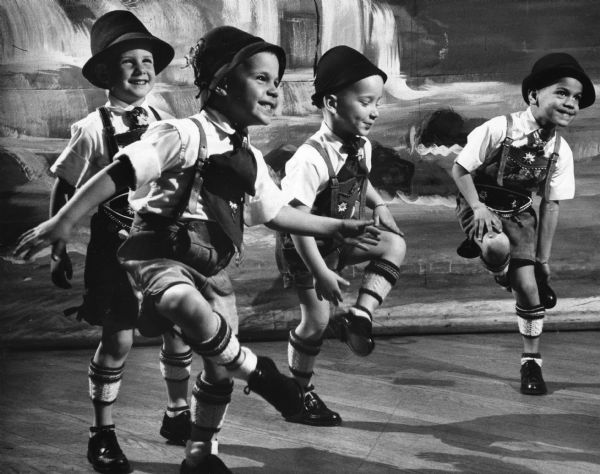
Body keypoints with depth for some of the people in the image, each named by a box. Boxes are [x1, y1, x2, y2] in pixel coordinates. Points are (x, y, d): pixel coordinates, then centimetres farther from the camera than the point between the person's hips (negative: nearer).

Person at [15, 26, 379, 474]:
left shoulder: (250, 158, 14)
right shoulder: (185, 135, -11)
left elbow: (277, 214, 25)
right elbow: (119, 173, -17)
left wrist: (338, 228, 25)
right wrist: (63, 221, -25)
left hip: (209, 268, 8)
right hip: (160, 253, -8)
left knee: (220, 364, 16)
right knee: (191, 309, -41)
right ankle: (258, 372, -16)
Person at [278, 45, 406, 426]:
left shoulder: (361, 147, -5)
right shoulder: (311, 159, -31)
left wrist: (379, 204, 1)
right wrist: (321, 273, -31)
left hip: (343, 239, 7)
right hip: (308, 248, -7)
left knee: (395, 245, -12)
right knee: (317, 320, -2)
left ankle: (360, 317, -10)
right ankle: (300, 394, 19)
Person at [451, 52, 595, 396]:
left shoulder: (561, 151, -9)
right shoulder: (499, 129, -23)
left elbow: (551, 205, -3)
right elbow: (460, 169, -13)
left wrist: (543, 258, -3)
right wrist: (478, 207, -25)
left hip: (519, 213, 4)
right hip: (480, 205, -3)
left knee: (529, 287, -4)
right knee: (498, 247, -36)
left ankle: (532, 362, 16)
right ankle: (502, 276, 3)